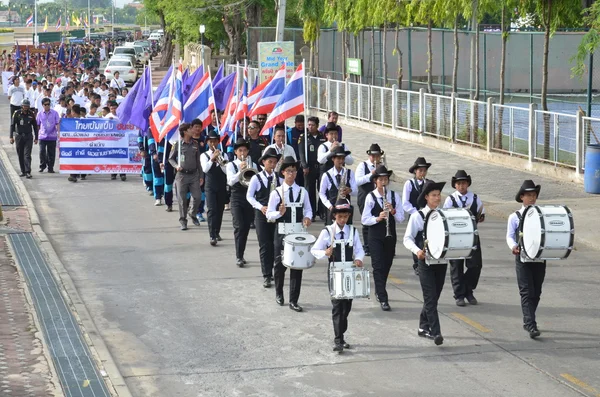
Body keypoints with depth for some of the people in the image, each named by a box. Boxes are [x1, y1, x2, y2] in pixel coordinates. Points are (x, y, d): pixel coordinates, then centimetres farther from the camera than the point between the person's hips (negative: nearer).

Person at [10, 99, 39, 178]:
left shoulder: (31, 114, 1)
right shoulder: (17, 114, -2)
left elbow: (35, 126, 10)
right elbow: (12, 125, 0)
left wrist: (36, 138, 8)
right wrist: (11, 137, -8)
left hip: (28, 137, -1)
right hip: (19, 136, 1)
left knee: (27, 155, -10)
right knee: (20, 155, 6)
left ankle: (28, 172, -15)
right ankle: (23, 171, 17)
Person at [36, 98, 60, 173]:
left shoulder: (54, 113, 0)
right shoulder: (40, 113, 5)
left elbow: (57, 124, -2)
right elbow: (37, 125, 13)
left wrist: (59, 132, -15)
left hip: (52, 136, -1)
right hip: (42, 136, 1)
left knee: (51, 153, 4)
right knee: (42, 151, -7)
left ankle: (50, 168, 14)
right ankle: (42, 166, 9)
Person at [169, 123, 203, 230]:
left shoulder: (195, 145, 8)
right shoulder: (178, 144, -2)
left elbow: (198, 161, 12)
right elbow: (171, 158, 5)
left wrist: (201, 176, 10)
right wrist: (176, 166, -14)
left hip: (194, 174, 3)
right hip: (182, 174, -3)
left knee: (197, 197, -2)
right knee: (182, 199, 0)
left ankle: (193, 215, 24)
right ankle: (183, 221, 11)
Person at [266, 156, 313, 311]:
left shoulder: (303, 192, 5)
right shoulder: (276, 193, -2)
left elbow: (308, 209, 13)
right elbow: (269, 214, -2)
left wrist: (308, 217, -8)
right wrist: (279, 213, -21)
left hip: (298, 233, 2)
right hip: (282, 233, -2)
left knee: (297, 266, 1)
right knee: (280, 264, 7)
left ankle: (293, 300, 7)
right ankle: (279, 293, 32)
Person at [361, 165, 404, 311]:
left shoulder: (394, 196, 1)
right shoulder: (370, 197, -6)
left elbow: (401, 218, -1)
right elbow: (364, 220, -7)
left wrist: (393, 211, -19)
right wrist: (378, 218, -24)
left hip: (390, 235, 3)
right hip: (375, 236, -3)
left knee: (387, 265, 14)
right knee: (378, 266, -8)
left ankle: (379, 291, 35)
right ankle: (383, 299, -9)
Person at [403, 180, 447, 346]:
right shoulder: (418, 216, -5)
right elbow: (408, 239, -7)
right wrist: (417, 251, -25)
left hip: (442, 261, 5)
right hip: (426, 262, -5)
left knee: (433, 297, 12)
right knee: (430, 298, -9)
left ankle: (424, 327, 27)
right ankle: (436, 333, -11)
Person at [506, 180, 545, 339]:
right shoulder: (515, 217, 4)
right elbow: (510, 236, 1)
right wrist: (513, 246, -20)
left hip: (540, 258, 3)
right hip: (523, 259, -3)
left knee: (536, 293, 10)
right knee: (527, 293, -9)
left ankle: (528, 321, 27)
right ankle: (531, 326, -14)